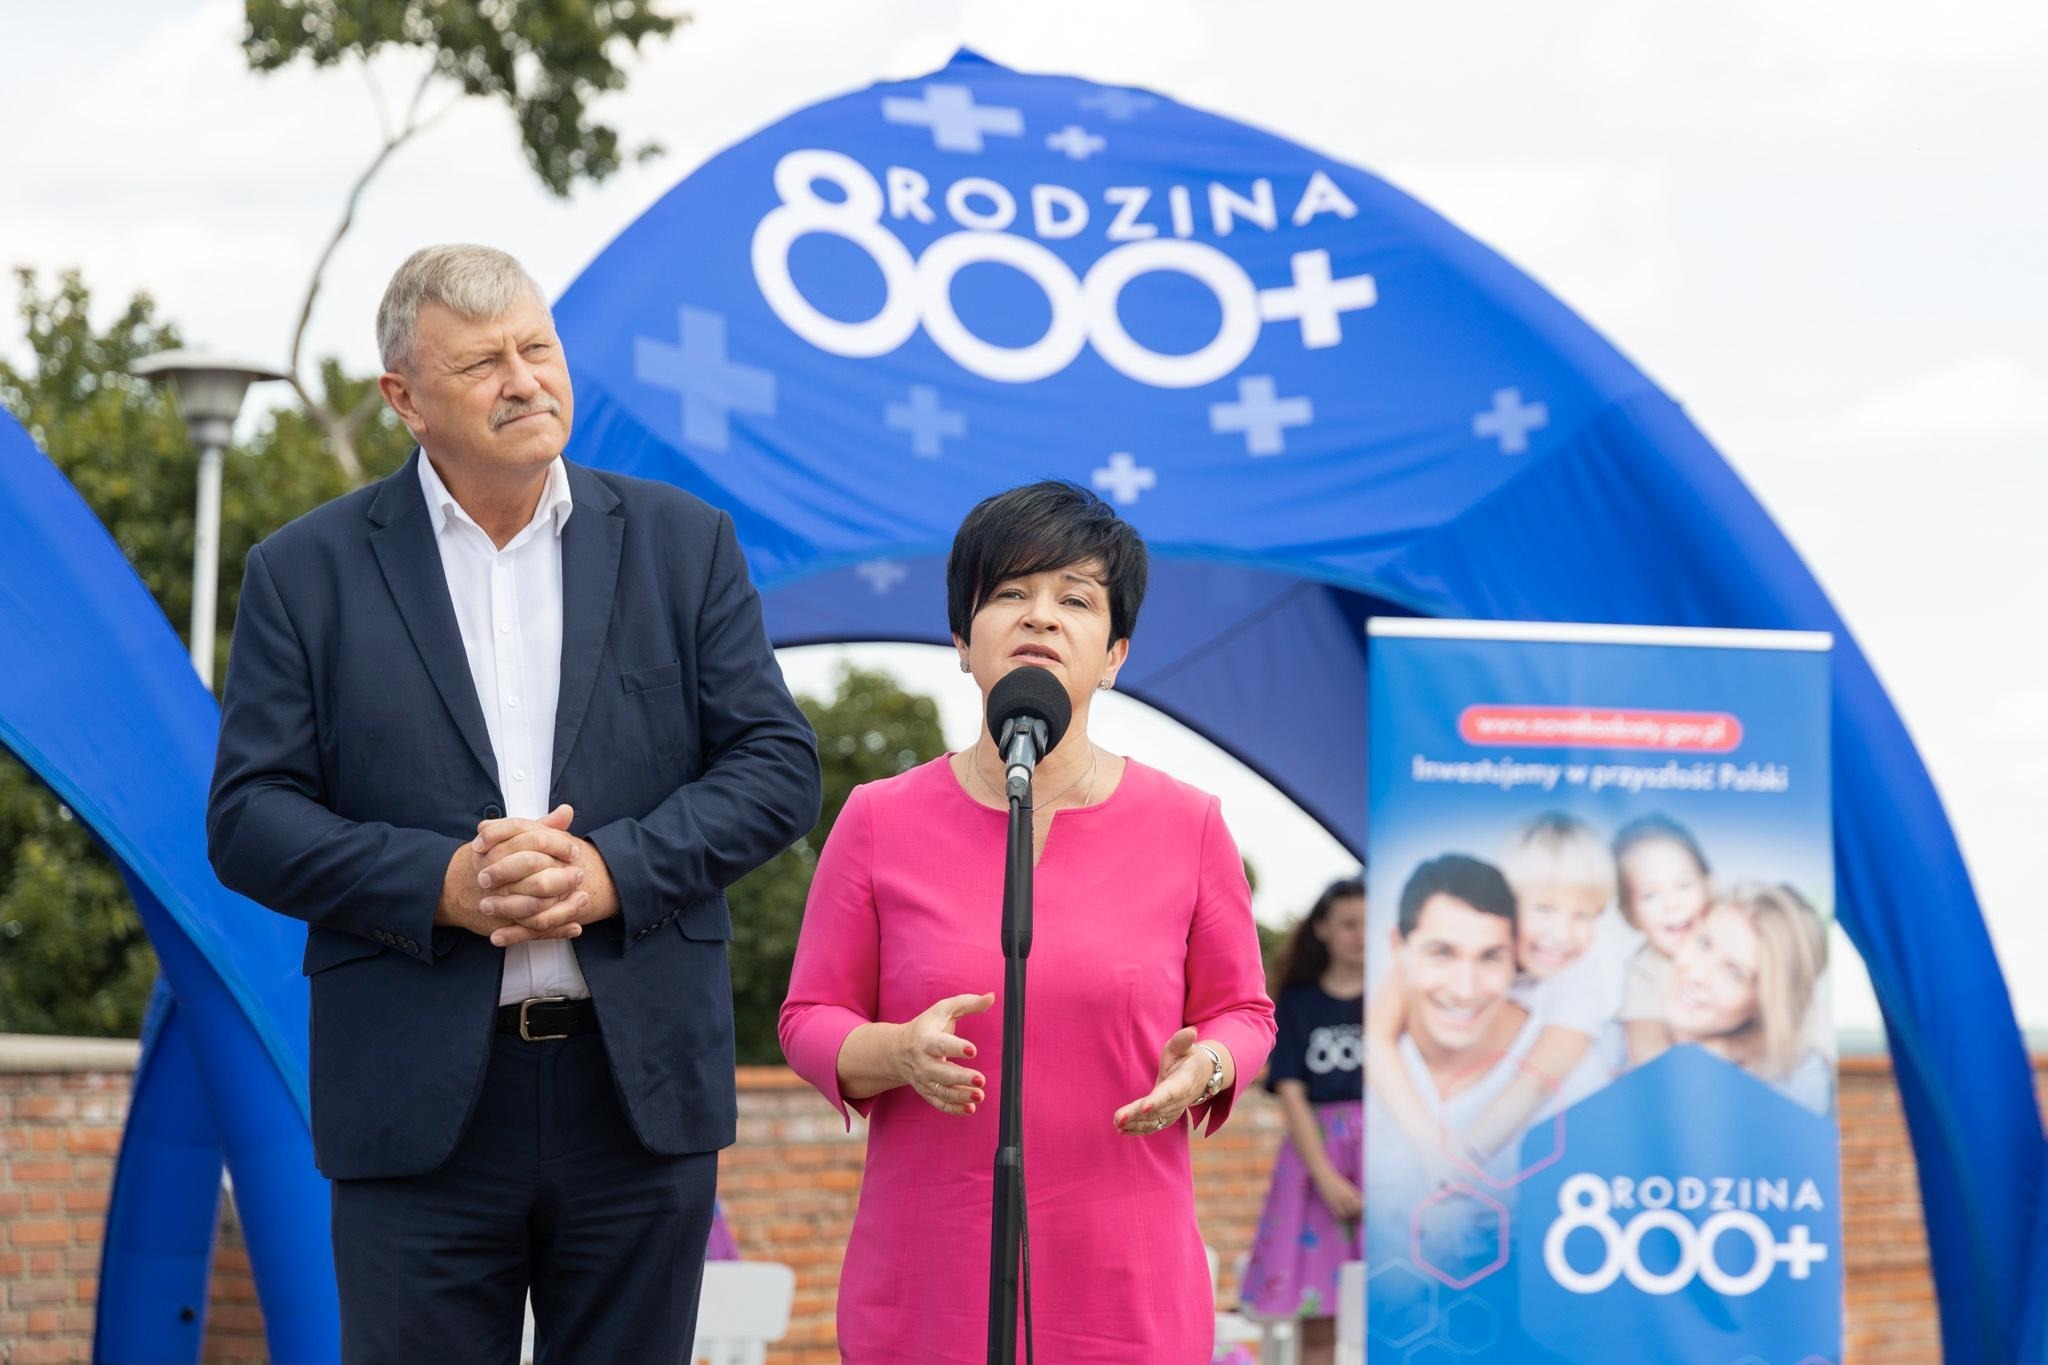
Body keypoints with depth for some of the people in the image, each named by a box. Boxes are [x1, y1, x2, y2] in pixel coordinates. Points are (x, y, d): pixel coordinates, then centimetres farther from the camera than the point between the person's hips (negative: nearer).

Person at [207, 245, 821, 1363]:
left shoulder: (683, 543, 9)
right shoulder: (306, 572, 4)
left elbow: (776, 765, 4)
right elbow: (248, 818, -1)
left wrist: (613, 869, -12)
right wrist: (441, 883, -16)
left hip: (641, 1091, 2)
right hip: (421, 1103, -1)